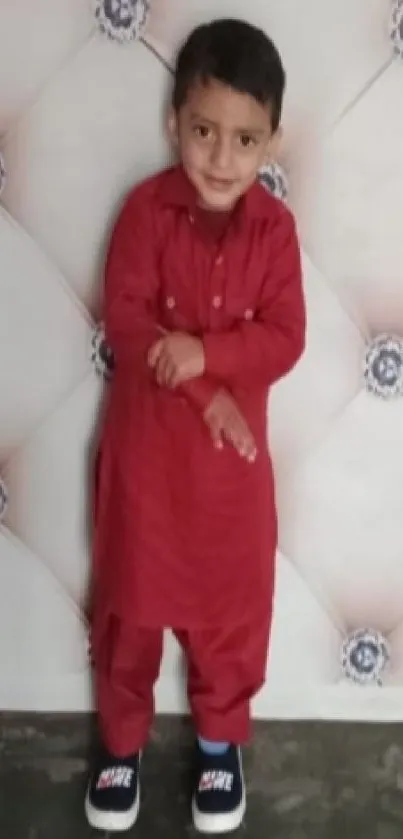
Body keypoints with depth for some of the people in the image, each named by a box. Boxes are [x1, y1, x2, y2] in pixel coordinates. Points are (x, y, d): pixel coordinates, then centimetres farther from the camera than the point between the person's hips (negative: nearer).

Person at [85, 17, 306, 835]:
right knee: (131, 595, 14)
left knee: (232, 599, 14)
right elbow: (124, 320, -14)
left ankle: (221, 738, 37)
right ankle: (122, 739, 35)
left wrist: (204, 352, -26)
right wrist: (204, 395, -21)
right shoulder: (147, 208, -10)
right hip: (146, 438, -1)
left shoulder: (274, 226, -6)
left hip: (234, 447, 1)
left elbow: (285, 339, -9)